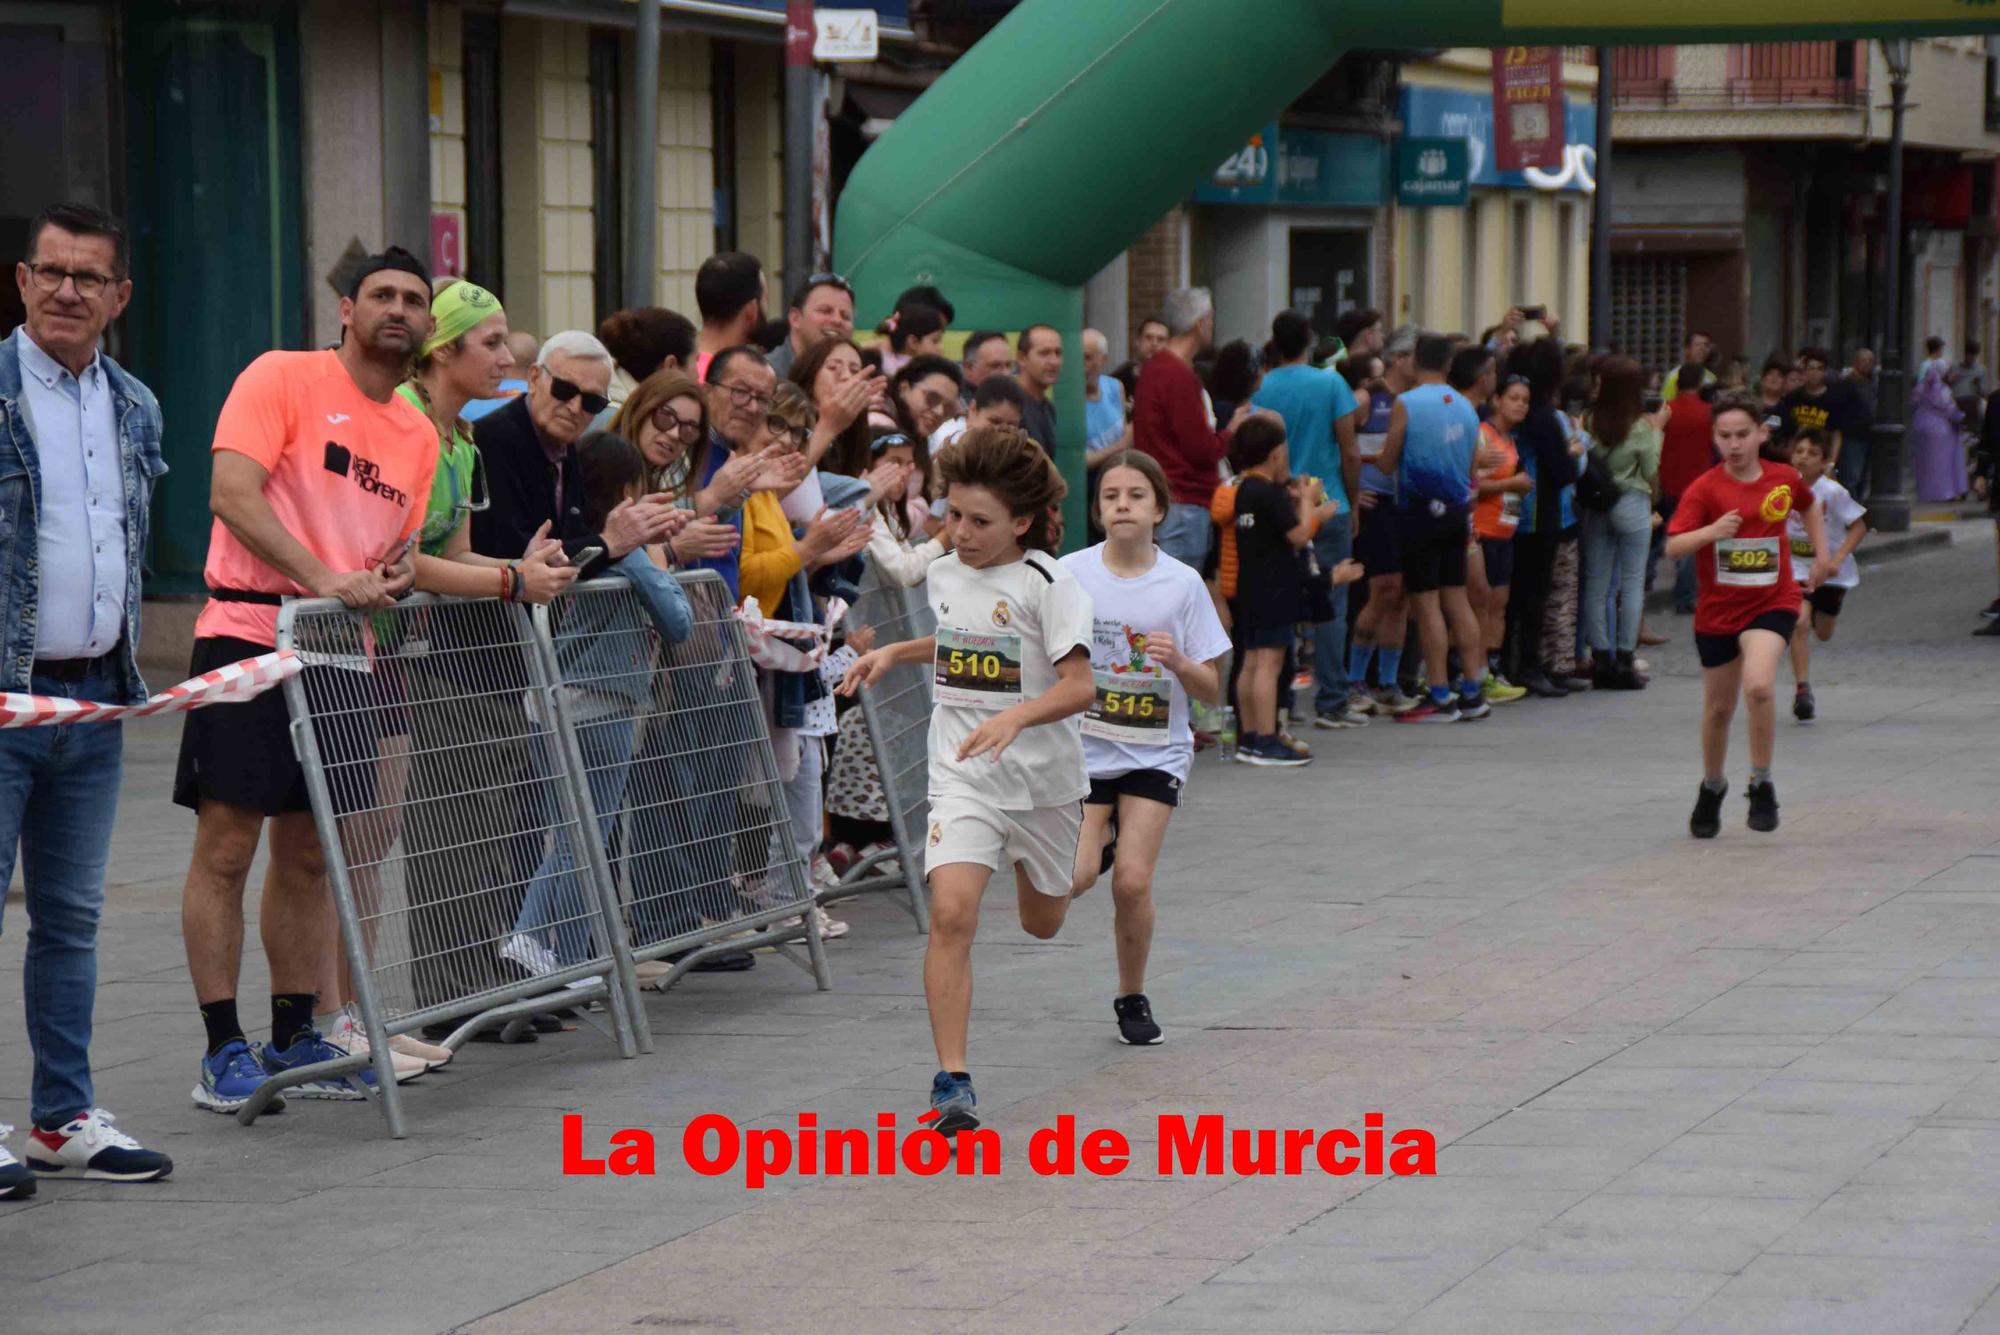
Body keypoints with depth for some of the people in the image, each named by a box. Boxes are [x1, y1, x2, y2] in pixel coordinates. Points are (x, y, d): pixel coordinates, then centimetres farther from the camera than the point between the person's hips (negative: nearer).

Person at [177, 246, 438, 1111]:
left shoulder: (420, 437, 15)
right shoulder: (283, 378, -4)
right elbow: (232, 494, -15)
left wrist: (398, 571, 0)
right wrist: (322, 578, -23)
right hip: (250, 636, -7)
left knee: (310, 856, 11)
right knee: (226, 846, -6)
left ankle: (294, 1039, 19)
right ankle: (223, 1051, -2)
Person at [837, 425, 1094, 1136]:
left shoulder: (1046, 582, -14)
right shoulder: (943, 575, 4)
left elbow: (1079, 685, -20)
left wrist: (1014, 717, -35)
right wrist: (895, 651, 13)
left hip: (1042, 777, -2)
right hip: (962, 777, 2)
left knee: (1043, 924, 18)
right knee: (951, 913, -20)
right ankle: (952, 1080, -19)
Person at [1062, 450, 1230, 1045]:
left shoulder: (1182, 584, -4)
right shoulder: (1070, 574, -4)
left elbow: (1211, 690, 0)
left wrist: (1179, 663, -20)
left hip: (1155, 754, -1)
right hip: (1082, 747, 1)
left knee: (1132, 881, -13)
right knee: (1076, 878, -14)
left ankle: (1132, 997, 12)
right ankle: (1101, 838, 25)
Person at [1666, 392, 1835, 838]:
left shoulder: (1785, 479, -2)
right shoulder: (1705, 488, -10)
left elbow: (1809, 506, 22)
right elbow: (1673, 547, -17)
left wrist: (1822, 555, 16)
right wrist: (1712, 531, -33)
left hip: (1772, 603, -1)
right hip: (1717, 609, 1)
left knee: (1758, 686, -26)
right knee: (1719, 707, 12)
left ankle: (1762, 785, -8)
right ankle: (1712, 788, 39)